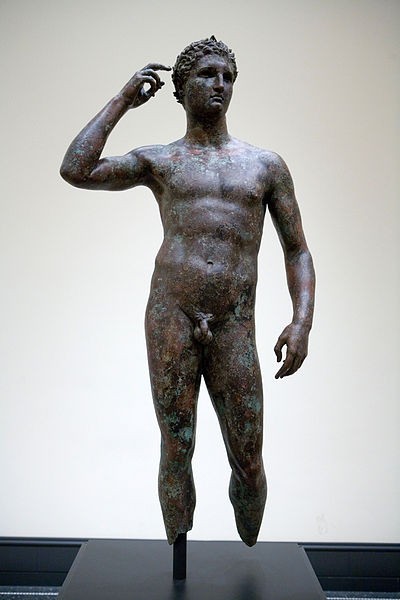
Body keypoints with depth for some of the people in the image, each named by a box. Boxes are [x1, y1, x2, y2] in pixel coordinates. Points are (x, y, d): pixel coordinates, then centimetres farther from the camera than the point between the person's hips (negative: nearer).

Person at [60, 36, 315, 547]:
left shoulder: (266, 165, 14)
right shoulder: (157, 161, 12)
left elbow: (297, 250, 11)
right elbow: (75, 171, -3)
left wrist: (302, 320, -5)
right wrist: (123, 100, 4)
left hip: (233, 327, 1)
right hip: (170, 317, -1)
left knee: (248, 461, 5)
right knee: (177, 451, 5)